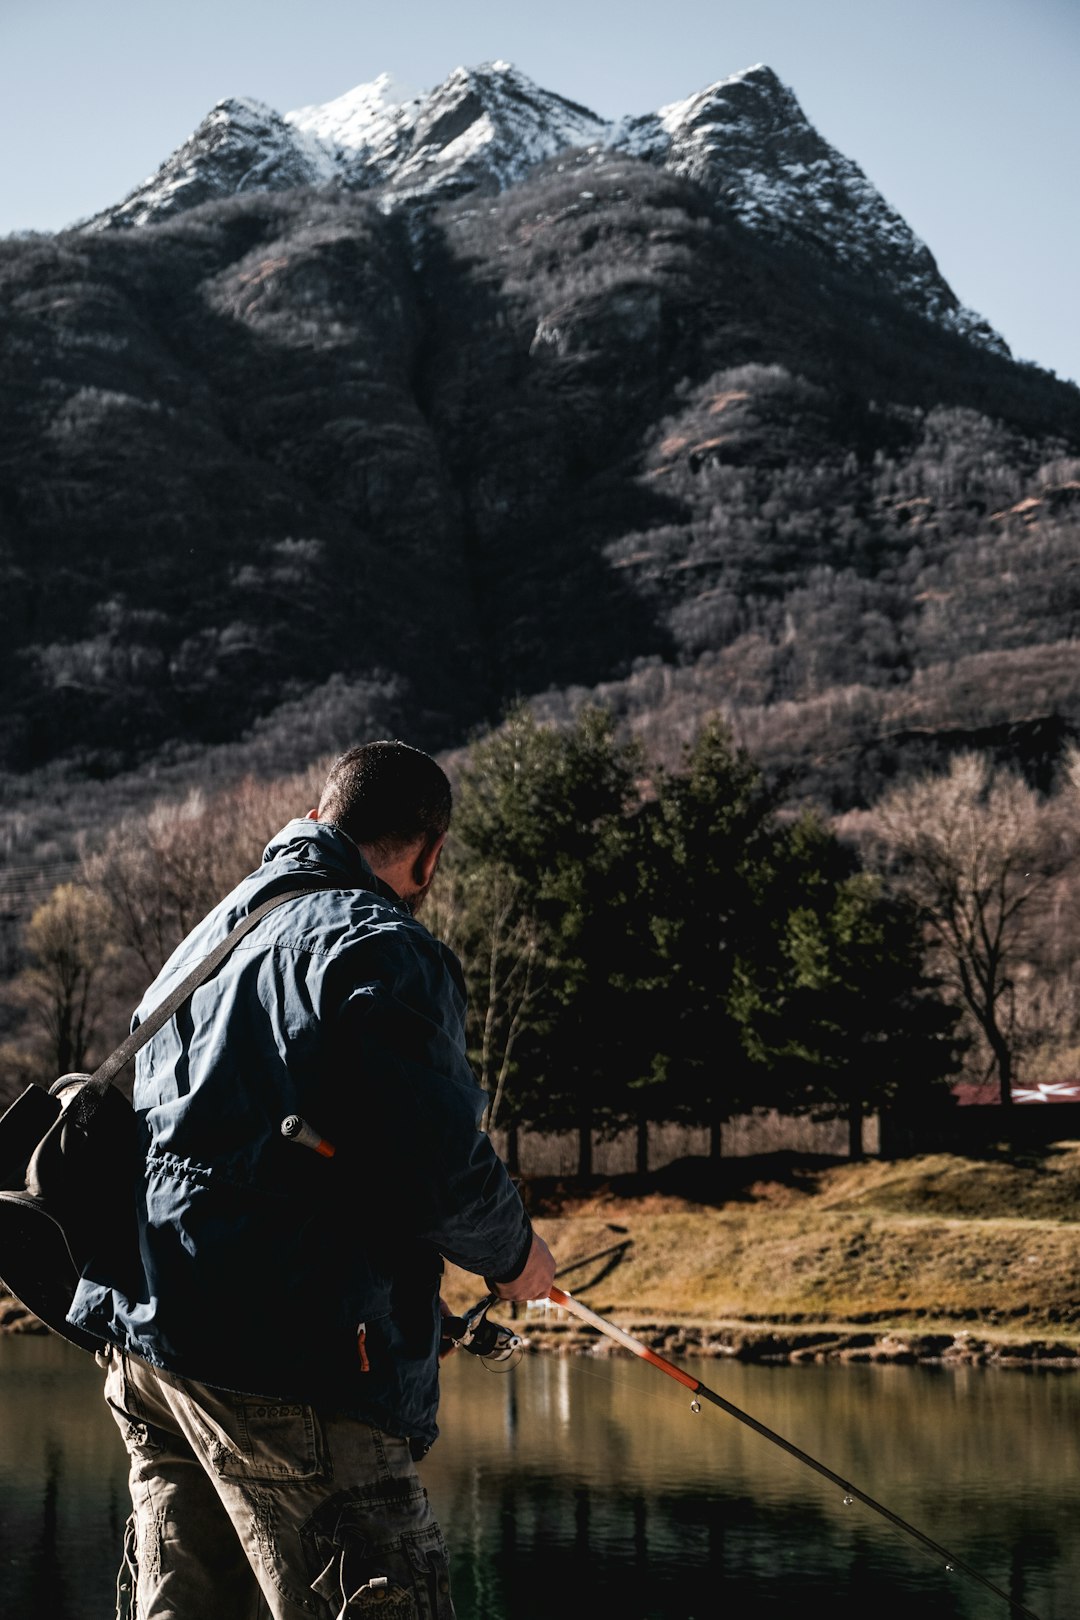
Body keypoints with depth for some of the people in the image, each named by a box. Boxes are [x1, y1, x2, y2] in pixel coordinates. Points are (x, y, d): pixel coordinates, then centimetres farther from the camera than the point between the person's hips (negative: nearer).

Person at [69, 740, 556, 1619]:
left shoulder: (207, 938, 21)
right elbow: (439, 1162, -17)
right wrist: (513, 1253, 2)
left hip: (143, 1336, 9)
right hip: (286, 1363, -9)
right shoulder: (380, 947, -8)